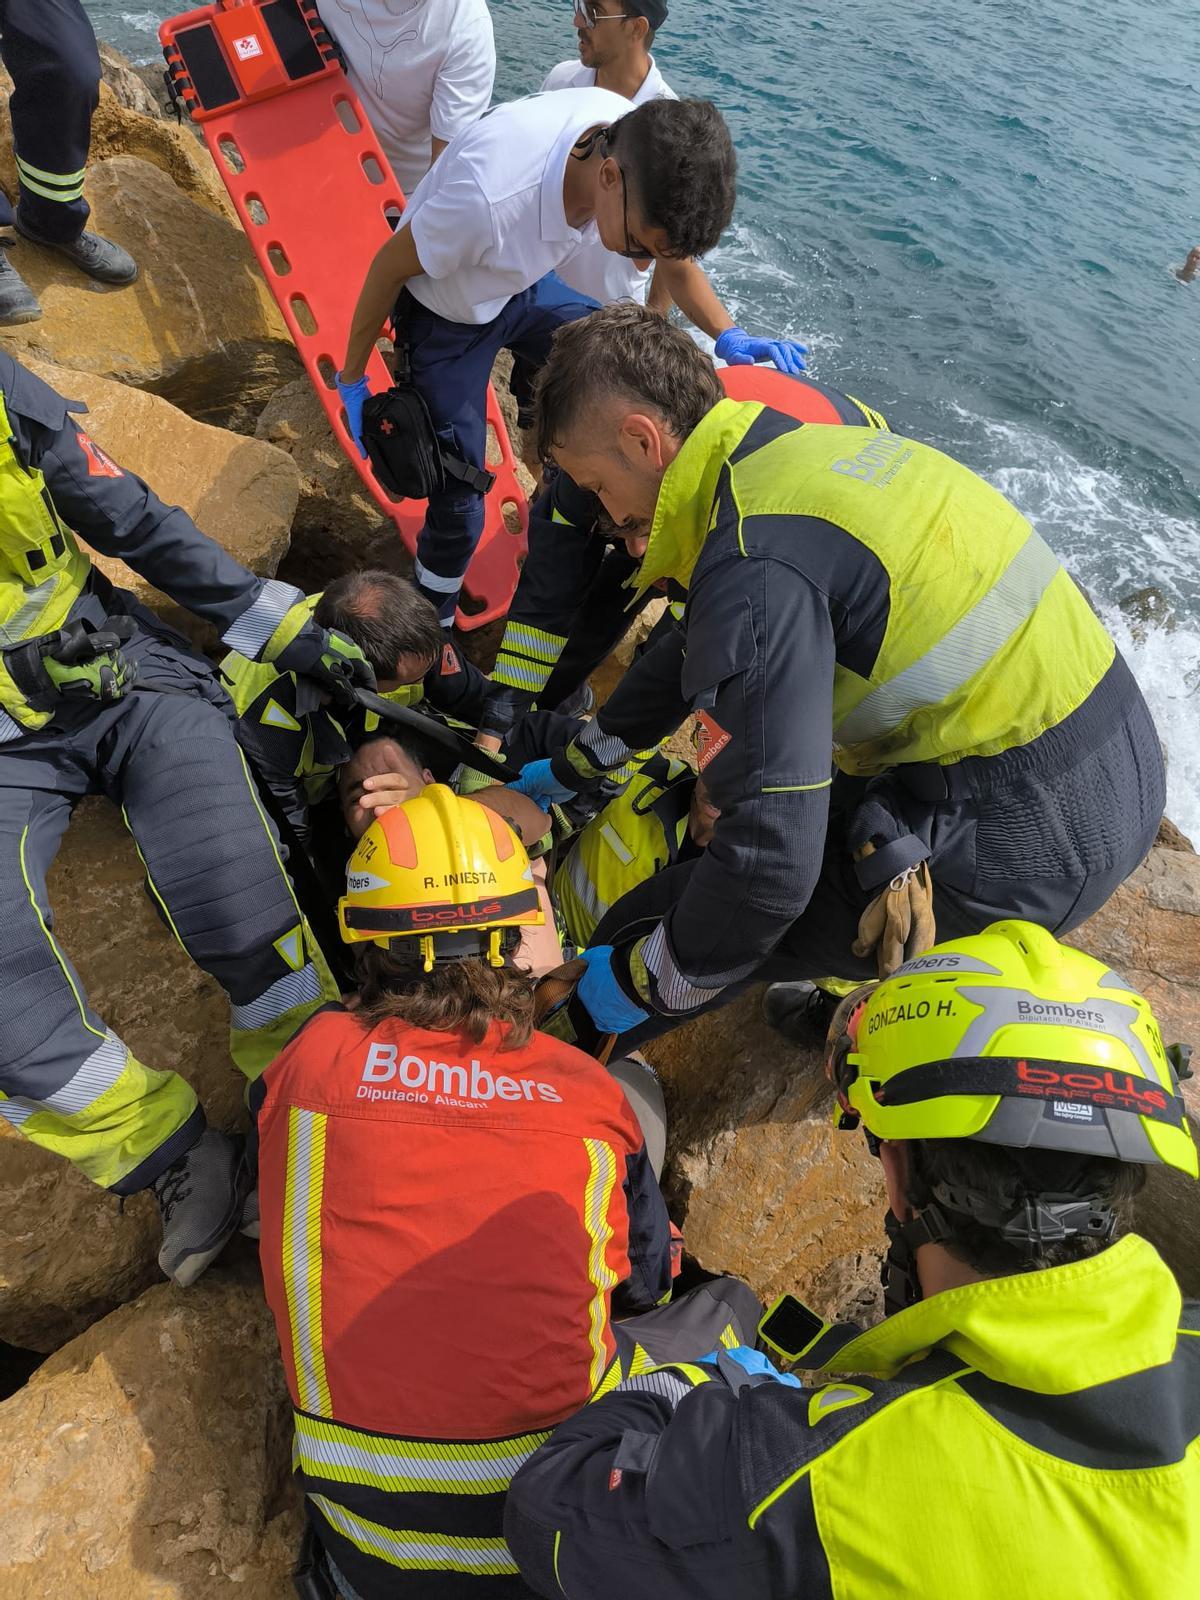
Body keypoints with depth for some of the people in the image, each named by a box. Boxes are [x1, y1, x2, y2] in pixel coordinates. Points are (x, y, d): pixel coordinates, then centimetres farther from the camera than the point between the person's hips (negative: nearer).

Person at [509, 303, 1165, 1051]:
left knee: (638, 937, -7)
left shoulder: (759, 565, -23)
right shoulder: (812, 440, 8)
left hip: (1030, 839, -9)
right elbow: (699, 648, 21)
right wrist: (573, 766, 29)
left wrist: (648, 980, -8)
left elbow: (773, 855, -27)